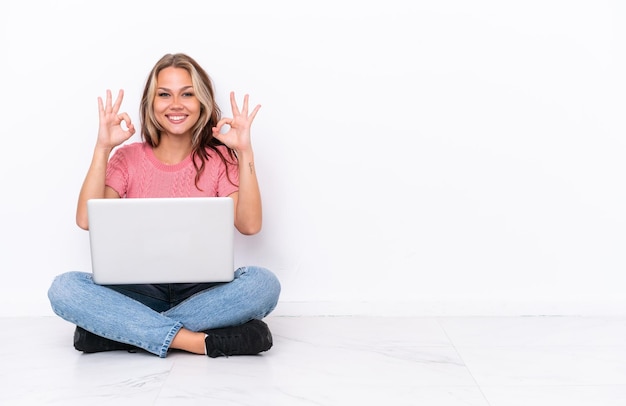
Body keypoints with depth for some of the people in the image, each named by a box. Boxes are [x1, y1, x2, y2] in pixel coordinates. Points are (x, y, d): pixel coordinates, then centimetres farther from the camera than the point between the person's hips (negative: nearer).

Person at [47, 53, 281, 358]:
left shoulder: (219, 158, 4)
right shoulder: (128, 157, 6)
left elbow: (249, 225, -12)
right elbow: (86, 220, -10)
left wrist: (245, 152, -14)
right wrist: (102, 148, -12)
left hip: (201, 292, 0)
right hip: (140, 291, 0)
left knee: (264, 283, -30)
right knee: (64, 288, -26)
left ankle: (119, 330, -26)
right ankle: (197, 341, -32)